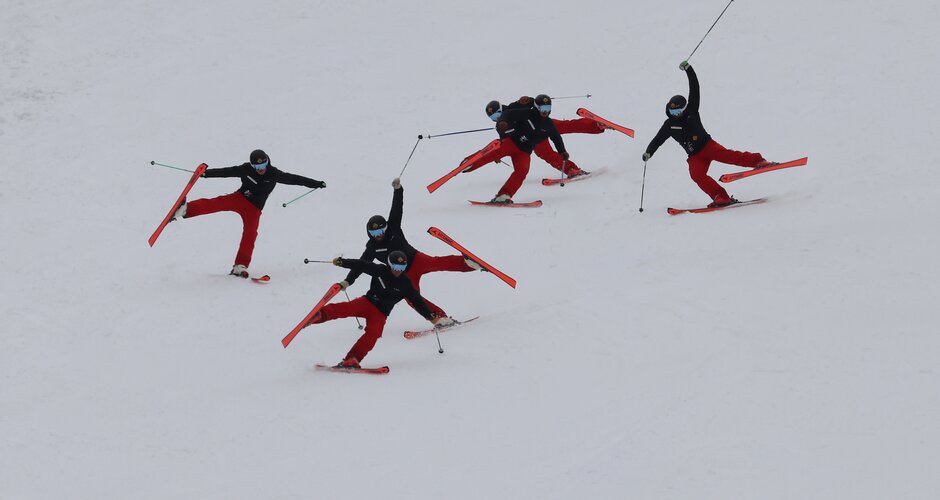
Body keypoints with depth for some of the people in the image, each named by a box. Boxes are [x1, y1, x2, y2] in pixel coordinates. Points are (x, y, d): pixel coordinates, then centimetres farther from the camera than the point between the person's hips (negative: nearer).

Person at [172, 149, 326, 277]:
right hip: (239, 198, -1)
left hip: (254, 209, 1)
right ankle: (185, 210, -41)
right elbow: (226, 172, -9)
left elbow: (293, 179, -1)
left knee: (250, 235, -13)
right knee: (216, 203, -25)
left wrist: (316, 183, 2)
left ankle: (240, 267, -11)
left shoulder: (274, 174, -6)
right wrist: (206, 173, -17)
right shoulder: (246, 169, -7)